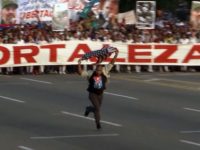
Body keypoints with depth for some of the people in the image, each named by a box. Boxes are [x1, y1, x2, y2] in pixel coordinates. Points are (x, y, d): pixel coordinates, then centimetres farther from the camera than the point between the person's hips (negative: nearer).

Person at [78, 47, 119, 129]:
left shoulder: (104, 72, -9)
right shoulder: (90, 73, -13)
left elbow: (111, 63, -9)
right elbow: (80, 72, -15)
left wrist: (116, 55, -15)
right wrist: (79, 64, -27)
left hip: (100, 94, 4)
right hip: (92, 94, -4)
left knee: (97, 108, 16)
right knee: (97, 108, -16)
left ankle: (88, 109, 50)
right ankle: (98, 123, -7)